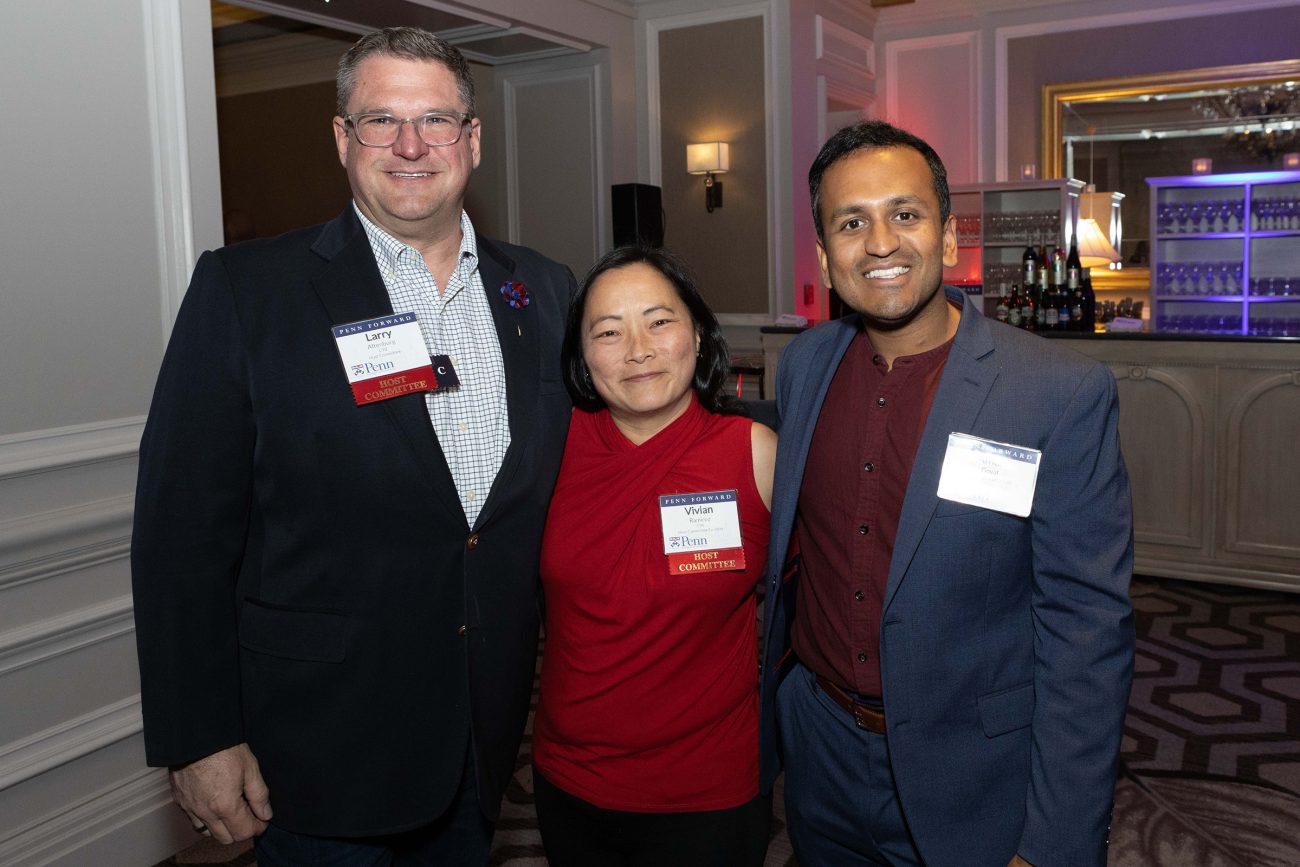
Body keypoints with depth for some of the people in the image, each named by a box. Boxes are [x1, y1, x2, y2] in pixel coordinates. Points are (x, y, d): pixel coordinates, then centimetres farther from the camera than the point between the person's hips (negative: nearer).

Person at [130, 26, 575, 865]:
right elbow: (184, 532, -10)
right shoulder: (243, 290, -10)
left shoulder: (546, 291, 2)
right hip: (321, 755, -3)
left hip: (487, 736, 4)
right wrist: (199, 740, -11)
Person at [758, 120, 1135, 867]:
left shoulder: (1066, 395, -18)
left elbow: (1086, 631, -16)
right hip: (819, 756, 4)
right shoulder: (804, 366, -3)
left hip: (970, 789, -4)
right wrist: (767, 709, 12)